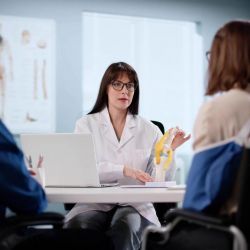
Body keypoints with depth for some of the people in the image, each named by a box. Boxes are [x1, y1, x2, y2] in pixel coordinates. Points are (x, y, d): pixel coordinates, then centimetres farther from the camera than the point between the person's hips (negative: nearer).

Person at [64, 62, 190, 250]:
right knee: (80, 224, -35)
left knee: (127, 225, -35)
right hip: (95, 204, -1)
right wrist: (124, 170, -23)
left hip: (134, 206, 1)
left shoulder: (149, 130, 11)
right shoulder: (86, 124, 8)